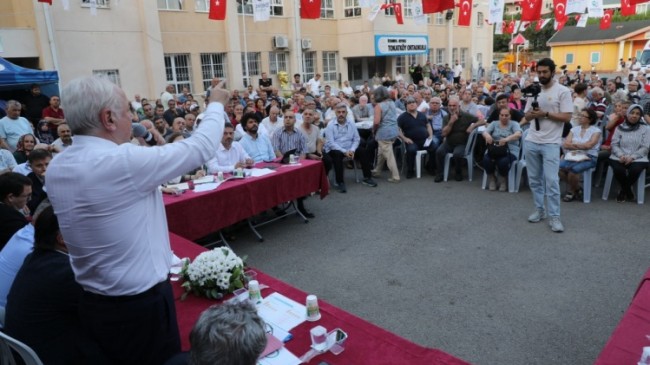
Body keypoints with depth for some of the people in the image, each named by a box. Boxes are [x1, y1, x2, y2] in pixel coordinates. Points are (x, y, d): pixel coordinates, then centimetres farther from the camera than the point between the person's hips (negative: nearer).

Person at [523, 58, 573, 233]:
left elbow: (567, 117, -10)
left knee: (551, 181, -7)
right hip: (531, 141, 5)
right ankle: (539, 209, 24)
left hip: (551, 143, -5)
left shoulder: (563, 91, -5)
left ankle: (554, 216, 1)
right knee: (534, 179, 11)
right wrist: (533, 113, -10)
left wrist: (545, 114, -18)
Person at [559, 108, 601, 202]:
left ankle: (572, 191, -3)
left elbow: (588, 145, -10)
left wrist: (573, 144, 1)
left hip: (589, 157, -4)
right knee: (559, 167, -27)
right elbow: (565, 144, 4)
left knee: (574, 169, -34)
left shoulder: (596, 131, 5)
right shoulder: (574, 129, 16)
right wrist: (581, 146, -5)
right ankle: (576, 189, -3)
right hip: (573, 156, 4)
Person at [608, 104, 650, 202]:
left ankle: (623, 191, -4)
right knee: (618, 169, -32)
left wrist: (632, 157, -16)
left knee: (634, 170, -34)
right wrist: (621, 155, -15)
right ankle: (628, 192, -3)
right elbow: (614, 144, 4)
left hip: (637, 158, -1)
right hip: (620, 157, 1)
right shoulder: (620, 127, 11)